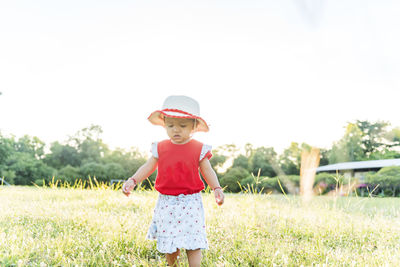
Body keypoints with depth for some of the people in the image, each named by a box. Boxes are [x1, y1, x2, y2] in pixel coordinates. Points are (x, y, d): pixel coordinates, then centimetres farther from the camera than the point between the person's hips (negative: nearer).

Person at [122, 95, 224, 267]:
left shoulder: (199, 149, -4)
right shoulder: (160, 148, 1)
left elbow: (208, 172, 1)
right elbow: (148, 167, 6)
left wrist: (216, 188, -14)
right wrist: (133, 180, -9)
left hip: (190, 204, -2)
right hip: (166, 204, 3)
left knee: (192, 243, -3)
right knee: (169, 244, 14)